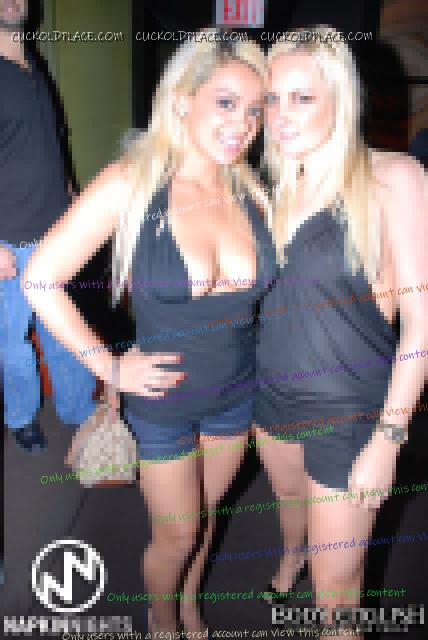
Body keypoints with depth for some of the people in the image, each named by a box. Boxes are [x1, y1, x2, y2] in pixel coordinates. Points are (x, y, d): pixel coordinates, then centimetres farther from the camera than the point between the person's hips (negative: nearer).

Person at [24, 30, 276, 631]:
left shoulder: (251, 189, -8)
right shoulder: (130, 183, -20)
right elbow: (39, 278, -16)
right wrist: (109, 367, -13)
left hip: (238, 392, 4)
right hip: (163, 398, -3)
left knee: (205, 514, 25)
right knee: (177, 534, 15)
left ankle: (190, 604, 56)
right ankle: (160, 618, 50)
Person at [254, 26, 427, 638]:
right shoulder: (280, 188, 1)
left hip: (350, 409, -5)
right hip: (273, 390, 6)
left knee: (335, 583, 7)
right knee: (289, 494, 32)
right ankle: (292, 553, 65)